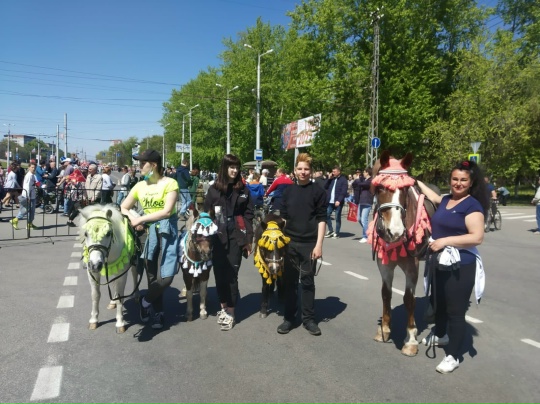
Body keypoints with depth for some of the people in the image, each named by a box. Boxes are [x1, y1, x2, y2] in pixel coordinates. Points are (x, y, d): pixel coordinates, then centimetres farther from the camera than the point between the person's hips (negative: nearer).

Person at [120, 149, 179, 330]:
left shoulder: (170, 183, -7)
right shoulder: (139, 186, 8)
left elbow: (167, 211, -16)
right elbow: (123, 207, 16)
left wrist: (140, 219, -14)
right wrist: (133, 218, -5)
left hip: (167, 232, -4)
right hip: (148, 233, 4)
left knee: (165, 276, -10)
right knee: (152, 277, 9)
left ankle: (145, 302, 18)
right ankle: (158, 313, 25)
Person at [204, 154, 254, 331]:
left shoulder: (243, 189, 5)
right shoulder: (214, 189, 4)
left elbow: (248, 215, 4)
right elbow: (206, 214, 5)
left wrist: (248, 239, 0)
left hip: (236, 237, -1)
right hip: (218, 237, 1)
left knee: (231, 274, -1)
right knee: (219, 273, 6)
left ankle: (230, 312, 9)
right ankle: (224, 307, 23)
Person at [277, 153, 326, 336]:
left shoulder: (318, 191, -2)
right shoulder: (288, 190, 8)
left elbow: (321, 219, -5)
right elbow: (284, 216, 12)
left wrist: (319, 244, -11)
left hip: (309, 244, -3)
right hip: (289, 242, 3)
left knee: (307, 281, 6)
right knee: (289, 281, 9)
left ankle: (309, 318, 18)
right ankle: (289, 317, 20)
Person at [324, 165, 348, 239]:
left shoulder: (343, 180, -5)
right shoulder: (332, 179, 13)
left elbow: (343, 192, -12)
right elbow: (325, 187, 12)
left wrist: (339, 200, -21)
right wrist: (329, 179, 2)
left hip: (338, 202, -6)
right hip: (330, 202, 6)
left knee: (337, 218, 2)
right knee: (327, 215, 5)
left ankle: (337, 233, 10)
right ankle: (330, 230, 20)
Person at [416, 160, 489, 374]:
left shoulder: (472, 205, -15)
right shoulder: (445, 200, 6)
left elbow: (477, 237, -24)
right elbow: (433, 196, 30)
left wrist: (445, 241, -27)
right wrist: (416, 182, 32)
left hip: (460, 267, -8)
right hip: (439, 263, 8)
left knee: (455, 311, 1)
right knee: (437, 302, 24)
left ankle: (453, 356, 14)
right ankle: (440, 335, 49)